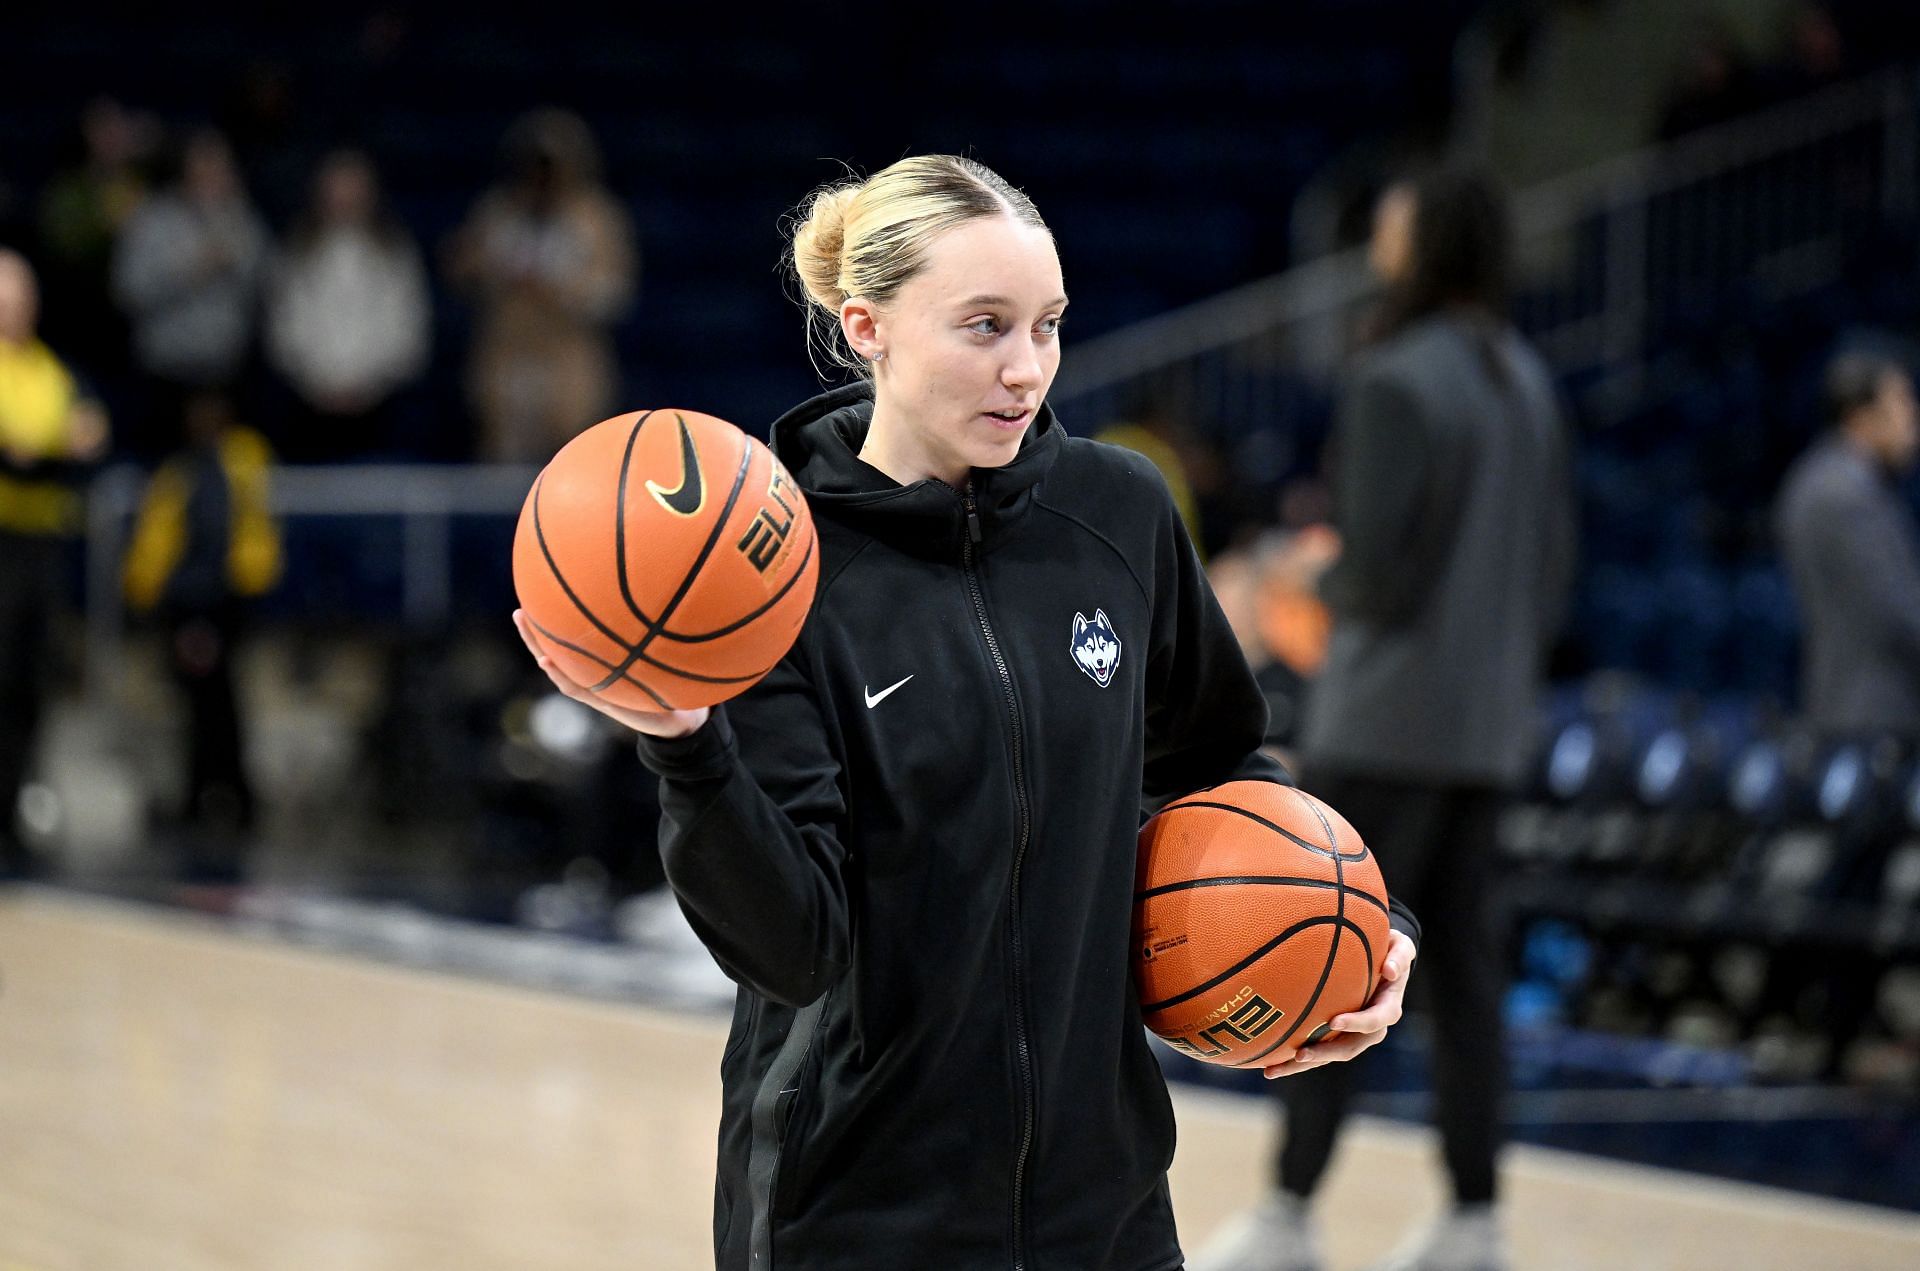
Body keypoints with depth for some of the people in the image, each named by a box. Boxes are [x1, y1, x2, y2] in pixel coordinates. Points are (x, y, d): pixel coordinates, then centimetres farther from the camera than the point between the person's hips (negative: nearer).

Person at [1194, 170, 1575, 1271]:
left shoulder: (1395, 383, -13)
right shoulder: (1528, 383, 11)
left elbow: (1376, 562, -16)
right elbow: (1556, 562, 13)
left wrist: (1314, 581, 4)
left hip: (1385, 724, -7)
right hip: (1489, 727, 7)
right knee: (1462, 964, 8)